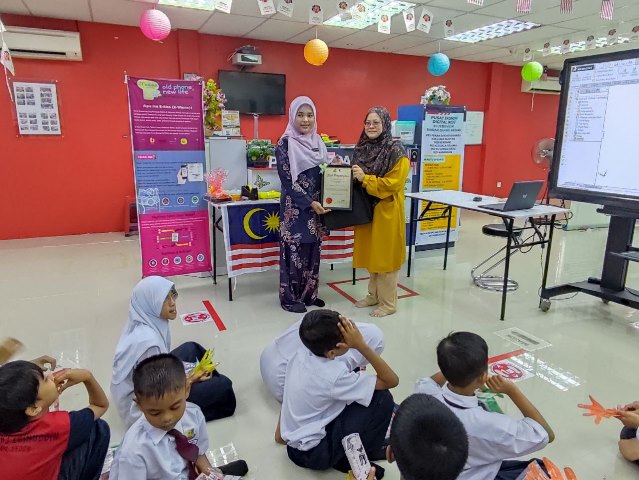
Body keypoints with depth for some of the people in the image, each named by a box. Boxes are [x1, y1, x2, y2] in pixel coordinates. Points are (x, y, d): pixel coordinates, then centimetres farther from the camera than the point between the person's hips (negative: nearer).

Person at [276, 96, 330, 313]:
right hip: (295, 207, -6)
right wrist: (310, 203, -19)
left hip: (317, 205, 6)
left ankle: (309, 293, 25)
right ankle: (290, 297, 14)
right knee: (295, 250, 0)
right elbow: (287, 180, -14)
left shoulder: (317, 142, 10)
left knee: (313, 250, 12)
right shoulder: (285, 144, -9)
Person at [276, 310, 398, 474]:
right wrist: (361, 345, -28)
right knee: (382, 399, -15)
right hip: (314, 453, -7)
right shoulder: (334, 376, -30)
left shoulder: (301, 354, -10)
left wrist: (281, 433, 20)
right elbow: (392, 380, -23)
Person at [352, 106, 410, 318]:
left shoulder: (396, 151, -12)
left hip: (387, 210, -7)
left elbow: (393, 183, -19)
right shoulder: (361, 149, 8)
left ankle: (388, 302, 13)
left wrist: (365, 178, -21)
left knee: (386, 255, 1)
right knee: (371, 253, 14)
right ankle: (373, 295, 29)